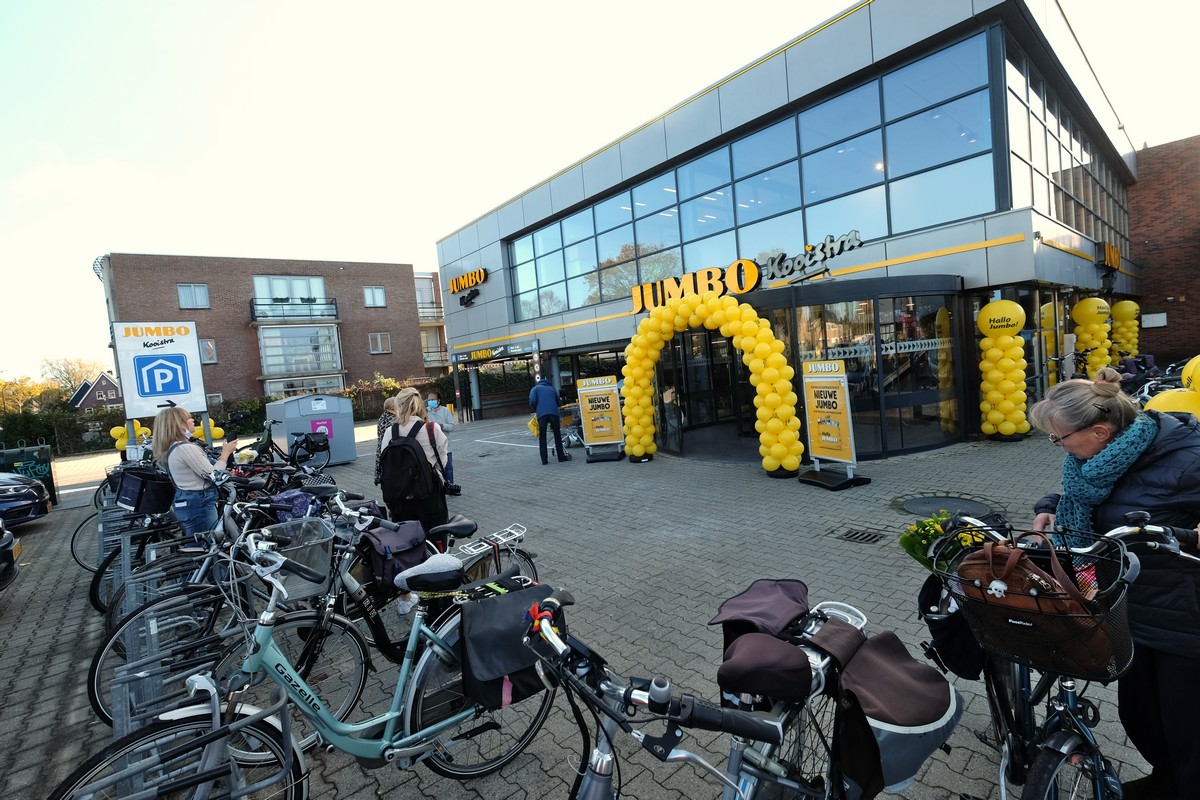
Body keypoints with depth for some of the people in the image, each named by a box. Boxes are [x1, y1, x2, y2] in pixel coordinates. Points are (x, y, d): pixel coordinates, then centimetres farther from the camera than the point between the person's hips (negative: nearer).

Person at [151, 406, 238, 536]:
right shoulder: (185, 448, -19)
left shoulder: (171, 449, 12)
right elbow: (213, 475, -18)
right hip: (199, 504, -10)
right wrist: (225, 453, -7)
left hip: (186, 503, 10)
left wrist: (221, 456, 14)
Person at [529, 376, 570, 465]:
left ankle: (544, 459, 1)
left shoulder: (535, 388, 18)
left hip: (541, 414, -2)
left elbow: (532, 401, 1)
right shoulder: (552, 389, 28)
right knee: (557, 435, 10)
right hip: (554, 413, 2)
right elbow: (559, 403, 28)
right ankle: (561, 456, 11)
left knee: (542, 438, 4)